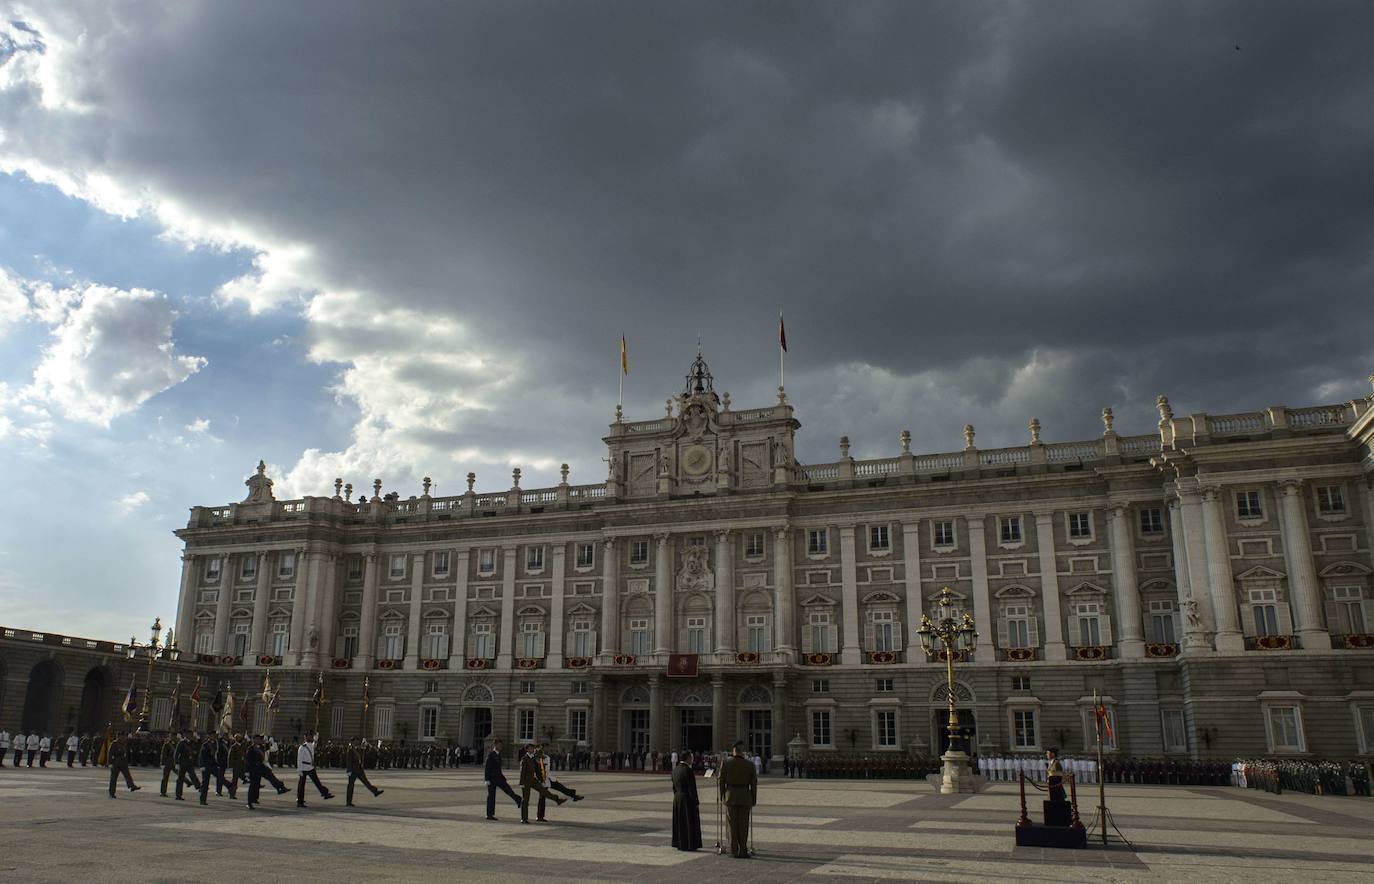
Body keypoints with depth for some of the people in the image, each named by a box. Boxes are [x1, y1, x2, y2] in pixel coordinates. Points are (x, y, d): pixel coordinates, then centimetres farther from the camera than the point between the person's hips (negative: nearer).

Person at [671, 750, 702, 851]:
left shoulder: (675, 769, 5)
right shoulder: (688, 770, -19)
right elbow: (692, 788, -19)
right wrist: (696, 803, -13)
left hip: (677, 798, 8)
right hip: (687, 799, -8)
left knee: (680, 822, 15)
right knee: (689, 822, 1)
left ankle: (679, 844, 21)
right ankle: (689, 845, 4)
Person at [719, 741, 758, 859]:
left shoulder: (725, 763, -3)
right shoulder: (750, 764, -3)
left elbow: (722, 781, 1)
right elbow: (754, 784, 1)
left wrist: (722, 797, 10)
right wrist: (753, 801, 9)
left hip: (730, 796, 0)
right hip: (745, 796, 0)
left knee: (732, 824, 7)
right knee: (743, 825, 7)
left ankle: (734, 851, 8)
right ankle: (743, 851, 8)